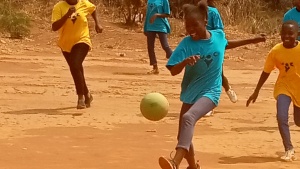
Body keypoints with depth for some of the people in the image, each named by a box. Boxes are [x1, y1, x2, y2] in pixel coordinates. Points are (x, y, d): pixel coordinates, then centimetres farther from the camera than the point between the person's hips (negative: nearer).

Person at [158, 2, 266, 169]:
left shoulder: (219, 35, -6)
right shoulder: (186, 44, -12)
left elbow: (226, 44, 20)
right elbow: (173, 71, -18)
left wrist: (252, 40, 26)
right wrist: (185, 61, -38)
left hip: (210, 91, -3)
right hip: (190, 92, 3)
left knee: (188, 117, -31)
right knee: (183, 135, 10)